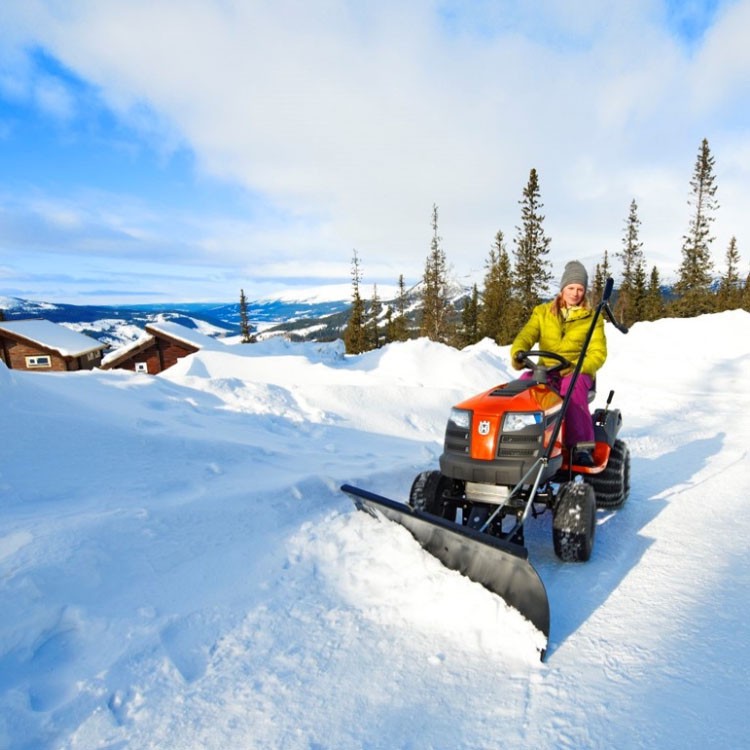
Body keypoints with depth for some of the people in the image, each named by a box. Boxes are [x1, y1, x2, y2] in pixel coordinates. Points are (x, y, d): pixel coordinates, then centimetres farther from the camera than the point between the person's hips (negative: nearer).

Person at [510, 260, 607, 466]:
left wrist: (577, 368, -21)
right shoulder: (542, 312, 13)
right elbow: (526, 336, -1)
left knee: (572, 387, -37)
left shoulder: (592, 318, 10)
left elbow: (598, 353, 0)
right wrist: (517, 353, -25)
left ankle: (581, 446, -35)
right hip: (545, 370, 1)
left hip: (578, 373, -1)